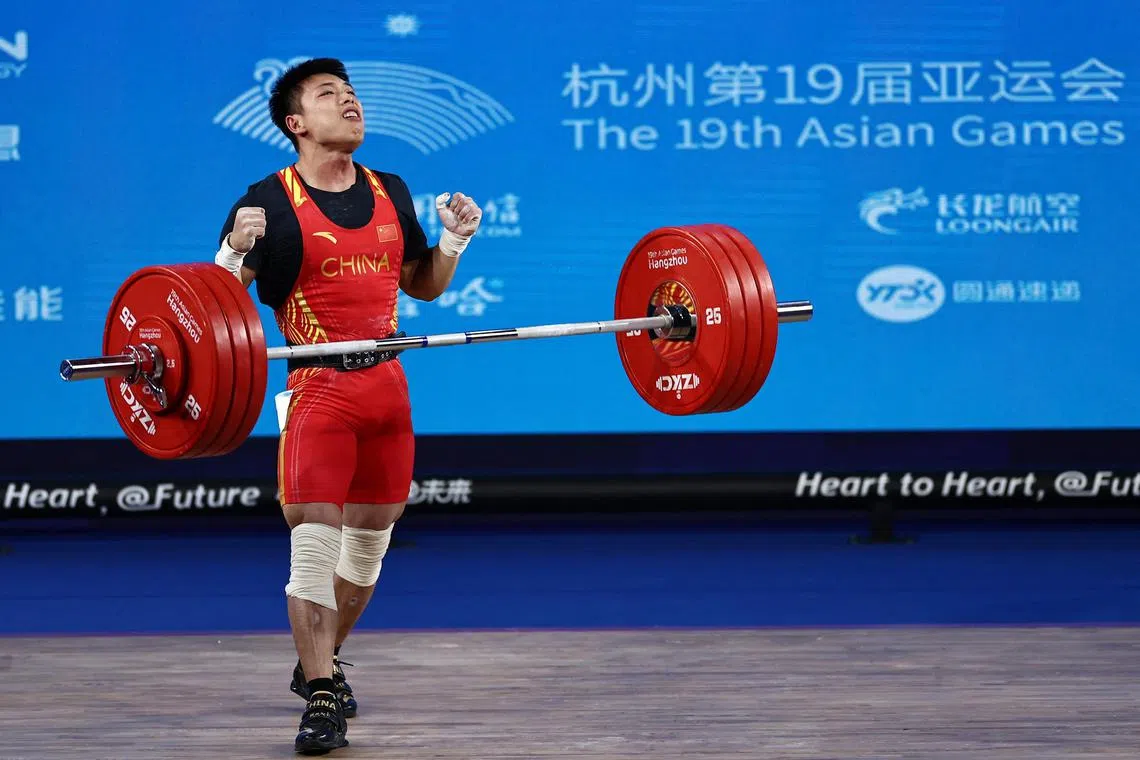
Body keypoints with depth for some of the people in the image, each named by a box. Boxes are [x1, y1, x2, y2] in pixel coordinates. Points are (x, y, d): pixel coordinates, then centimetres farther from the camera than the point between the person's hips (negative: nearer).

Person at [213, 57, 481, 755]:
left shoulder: (391, 194, 11)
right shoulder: (274, 202, -7)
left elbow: (422, 285, 22)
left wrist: (455, 240, 5)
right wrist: (236, 249, -28)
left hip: (388, 384, 6)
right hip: (319, 387, -6)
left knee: (371, 539, 14)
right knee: (316, 541, -12)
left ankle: (322, 662, 33)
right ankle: (321, 698, -10)